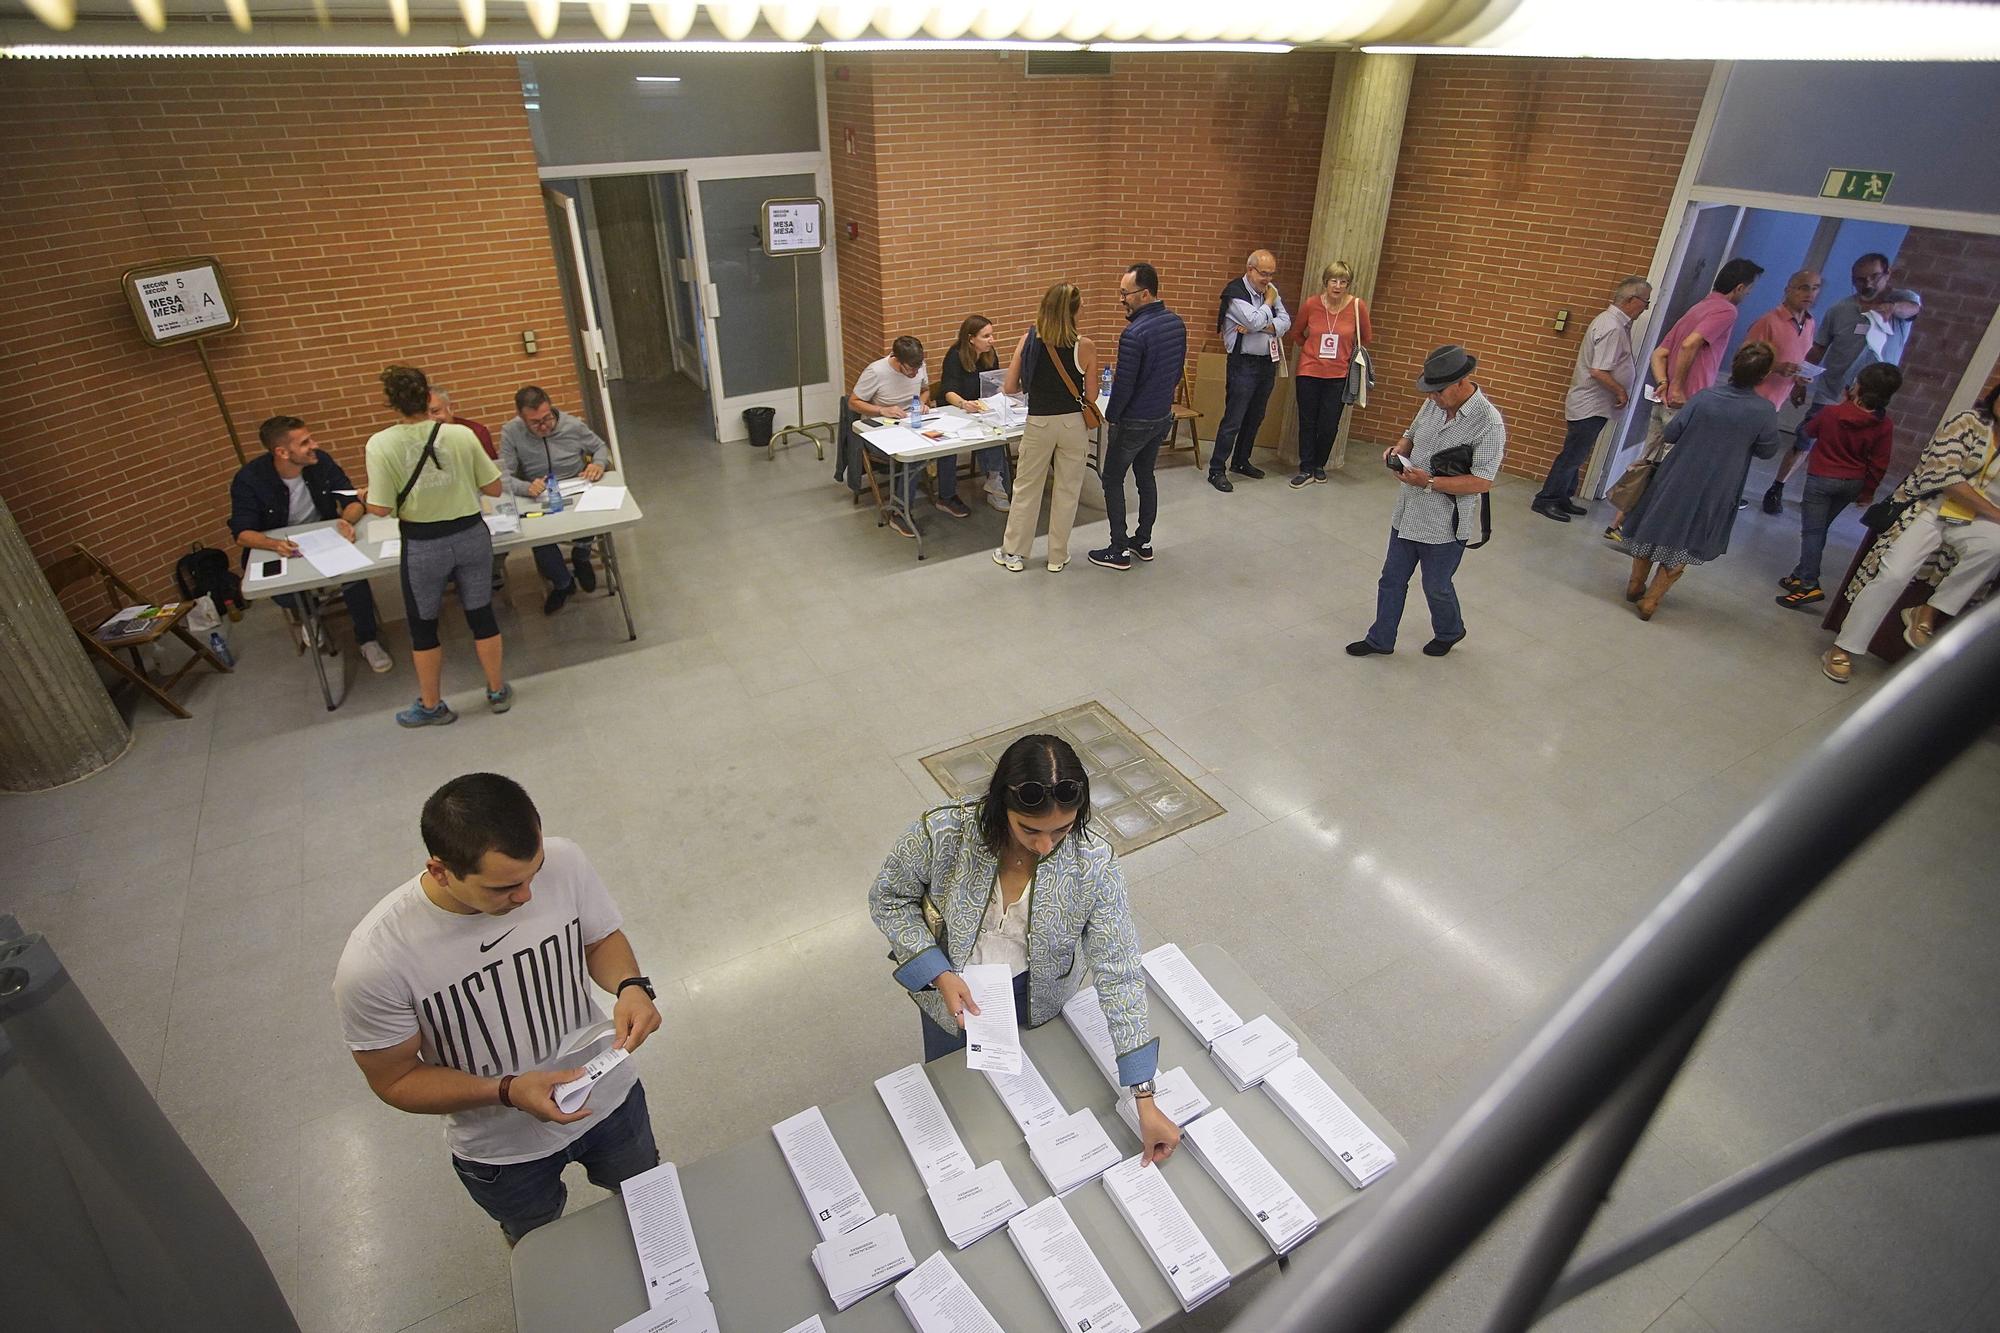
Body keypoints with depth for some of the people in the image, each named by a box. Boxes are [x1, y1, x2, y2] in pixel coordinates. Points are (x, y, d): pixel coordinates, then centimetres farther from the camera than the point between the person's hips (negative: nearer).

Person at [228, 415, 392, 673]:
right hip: (278, 550, -1)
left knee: (353, 571, -29)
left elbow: (353, 501, -9)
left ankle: (368, 641, -11)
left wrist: (347, 519, -36)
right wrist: (274, 544, -42)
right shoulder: (249, 478, -17)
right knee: (282, 594, -30)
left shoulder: (321, 461, -11)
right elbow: (241, 533, -18)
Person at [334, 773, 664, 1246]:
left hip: (609, 1095, 2)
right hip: (504, 1151, -2)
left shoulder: (564, 862, -28)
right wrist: (508, 1092, -32)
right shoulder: (373, 963, -34)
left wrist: (630, 985, -29)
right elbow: (395, 1080, -18)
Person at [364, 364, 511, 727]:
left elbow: (380, 508, -14)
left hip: (423, 545, -2)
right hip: (471, 535, 2)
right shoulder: (461, 435, -9)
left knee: (422, 626, 16)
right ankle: (498, 692, 30)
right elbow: (494, 488, -1)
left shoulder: (381, 444, -14)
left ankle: (431, 706, 30)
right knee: (481, 615, 17)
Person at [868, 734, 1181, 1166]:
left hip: (1036, 997, 0)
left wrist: (1145, 1100, -24)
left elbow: (1119, 973, -25)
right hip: (954, 989, 1)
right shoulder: (942, 834, -34)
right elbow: (888, 900, -15)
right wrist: (939, 975, -27)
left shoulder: (1093, 862, -31)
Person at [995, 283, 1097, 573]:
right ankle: (1057, 557, 22)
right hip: (1073, 424, -1)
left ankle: (1014, 553, 23)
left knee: (1026, 489, 14)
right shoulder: (1085, 346, -11)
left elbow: (1009, 388, -4)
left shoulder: (1029, 340, -6)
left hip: (1039, 424, 1)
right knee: (1066, 491, 12)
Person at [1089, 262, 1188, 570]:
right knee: (1146, 476, 20)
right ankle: (1143, 542, 29)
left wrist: (1110, 416, -7)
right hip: (1163, 417, 8)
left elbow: (1123, 385, -22)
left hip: (1134, 421, -8)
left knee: (1112, 480, 6)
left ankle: (1119, 551, 9)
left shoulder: (1134, 334, -26)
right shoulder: (1177, 323, 1)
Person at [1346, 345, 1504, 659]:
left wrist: (1430, 482, -27)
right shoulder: (1434, 404, -2)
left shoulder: (1489, 423, -20)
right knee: (1392, 580, 15)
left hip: (1445, 524, -6)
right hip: (1408, 515, 6)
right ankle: (1380, 639, 31)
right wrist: (1399, 449, -6)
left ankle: (1449, 632, 43)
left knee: (1436, 587, 14)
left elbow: (1483, 482, -22)